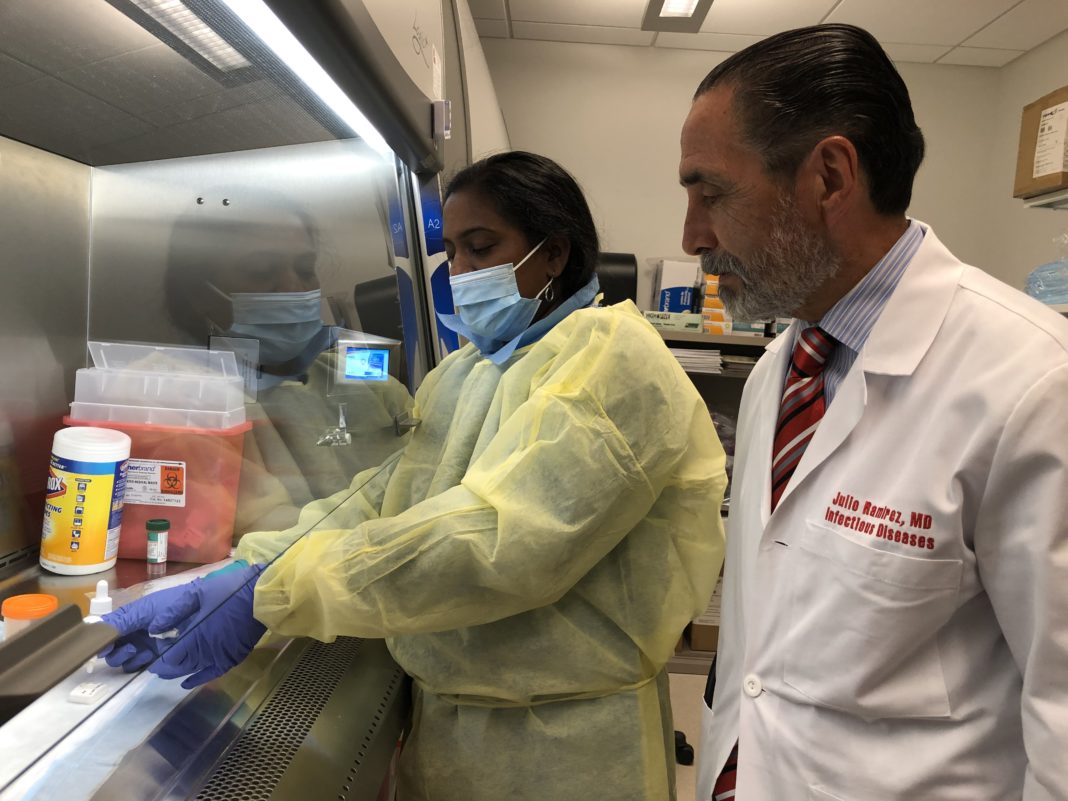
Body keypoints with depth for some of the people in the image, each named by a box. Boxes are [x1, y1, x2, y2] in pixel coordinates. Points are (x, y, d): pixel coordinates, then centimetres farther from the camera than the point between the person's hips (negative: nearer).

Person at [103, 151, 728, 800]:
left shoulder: (611, 354, -17)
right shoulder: (468, 370, 9)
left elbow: (501, 537, -28)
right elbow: (382, 500, 0)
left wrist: (275, 592, -25)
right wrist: (233, 580, -12)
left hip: (560, 746, -6)